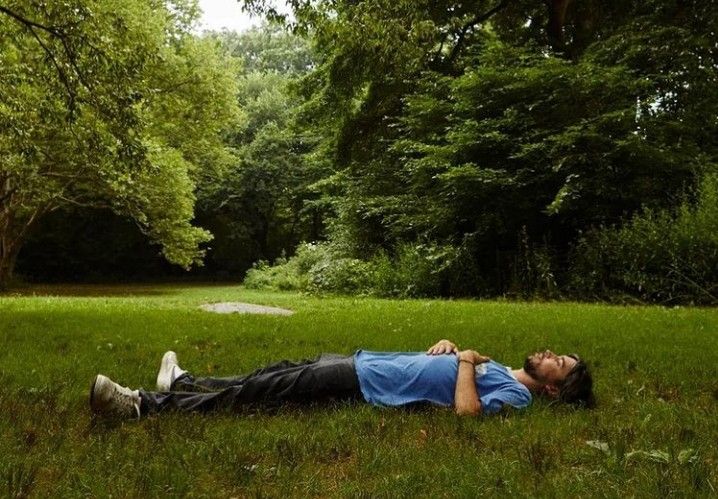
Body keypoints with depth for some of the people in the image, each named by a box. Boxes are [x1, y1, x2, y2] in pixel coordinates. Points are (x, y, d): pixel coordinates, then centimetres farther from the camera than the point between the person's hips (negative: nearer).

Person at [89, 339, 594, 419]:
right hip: (362, 362, 8)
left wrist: (465, 362, -13)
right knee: (276, 374, 9)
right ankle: (183, 382, 24)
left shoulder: (515, 395, -5)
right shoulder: (497, 368, 21)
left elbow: (466, 409, -26)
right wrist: (449, 345, 7)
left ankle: (145, 404, -8)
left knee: (269, 390, -11)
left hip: (365, 387, -8)